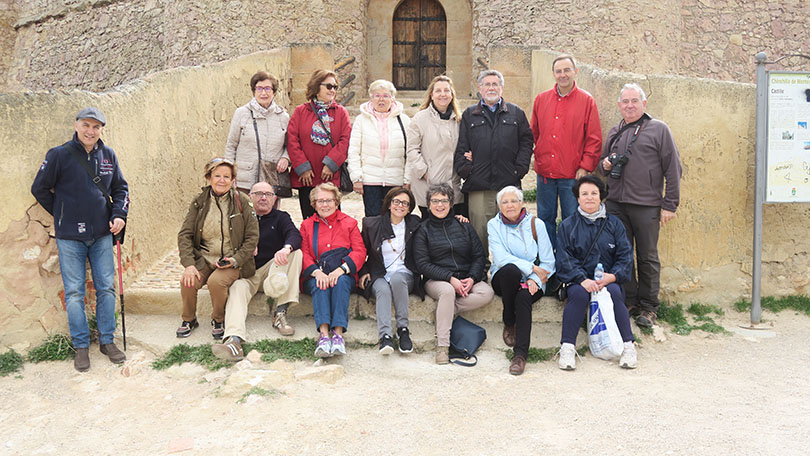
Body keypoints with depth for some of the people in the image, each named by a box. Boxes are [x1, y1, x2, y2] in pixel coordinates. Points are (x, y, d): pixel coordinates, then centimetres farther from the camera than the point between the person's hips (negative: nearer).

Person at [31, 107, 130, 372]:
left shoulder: (108, 155, 4)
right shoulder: (59, 155, -6)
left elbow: (120, 188, 14)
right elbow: (39, 189, 2)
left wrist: (119, 215, -1)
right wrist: (62, 215, 4)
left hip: (102, 234, 3)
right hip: (70, 237, -3)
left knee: (106, 288, 6)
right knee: (74, 292, 3)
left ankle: (107, 340, 19)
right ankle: (81, 346, 13)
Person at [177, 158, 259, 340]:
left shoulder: (241, 202, -2)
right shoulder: (199, 202, 4)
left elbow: (252, 237, -2)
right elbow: (185, 234, 2)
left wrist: (236, 260, -15)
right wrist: (188, 264, -12)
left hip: (232, 261, -2)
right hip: (203, 259, 3)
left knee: (216, 281, -31)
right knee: (187, 281, -24)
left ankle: (218, 321, -1)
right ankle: (189, 319, 6)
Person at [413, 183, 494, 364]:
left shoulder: (463, 226, 14)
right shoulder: (423, 230, 5)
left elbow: (479, 256, 11)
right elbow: (422, 264, -4)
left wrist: (472, 278, -9)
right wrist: (450, 278, -16)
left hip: (467, 278, 3)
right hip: (437, 279, -3)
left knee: (487, 293, -27)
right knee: (448, 291, -38)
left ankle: (445, 311, -17)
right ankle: (442, 346, -31)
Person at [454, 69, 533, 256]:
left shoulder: (516, 113, 13)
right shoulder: (469, 115, 14)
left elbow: (526, 141, 8)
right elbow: (461, 147, 9)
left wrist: (520, 168, -3)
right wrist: (465, 169, -4)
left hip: (509, 184, 0)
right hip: (478, 185, 0)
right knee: (479, 230, 0)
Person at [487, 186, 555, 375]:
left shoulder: (536, 224, 4)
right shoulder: (494, 225, 3)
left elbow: (548, 262, 2)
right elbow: (500, 258, -11)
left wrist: (535, 279, -16)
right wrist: (532, 267, -15)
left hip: (531, 281, 0)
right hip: (503, 279, 0)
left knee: (523, 297, -34)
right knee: (510, 269, -35)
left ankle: (521, 354, -31)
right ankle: (509, 323, -15)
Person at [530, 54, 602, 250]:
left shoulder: (587, 101, 0)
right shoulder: (541, 99, 9)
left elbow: (594, 139, -2)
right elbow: (534, 133, 15)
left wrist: (585, 167, -8)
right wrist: (539, 158, 5)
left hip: (572, 175, -3)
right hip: (545, 173, 3)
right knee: (545, 219, 10)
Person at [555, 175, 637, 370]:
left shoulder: (614, 223, 11)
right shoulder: (568, 225, 7)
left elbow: (625, 255, 5)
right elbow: (564, 259, -2)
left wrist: (613, 276, -14)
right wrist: (582, 279, -19)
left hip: (608, 278, 1)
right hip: (578, 279, -1)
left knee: (614, 292, -31)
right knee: (579, 293, -33)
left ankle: (628, 346, -25)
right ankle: (567, 347, -29)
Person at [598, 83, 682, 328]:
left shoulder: (659, 129, 0)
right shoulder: (614, 133, 15)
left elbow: (673, 169, -3)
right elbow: (602, 162, 27)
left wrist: (669, 205, -7)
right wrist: (605, 165, 2)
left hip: (646, 206, -4)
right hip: (616, 204, 4)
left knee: (647, 257, 3)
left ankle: (648, 307, 14)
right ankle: (629, 300, 20)